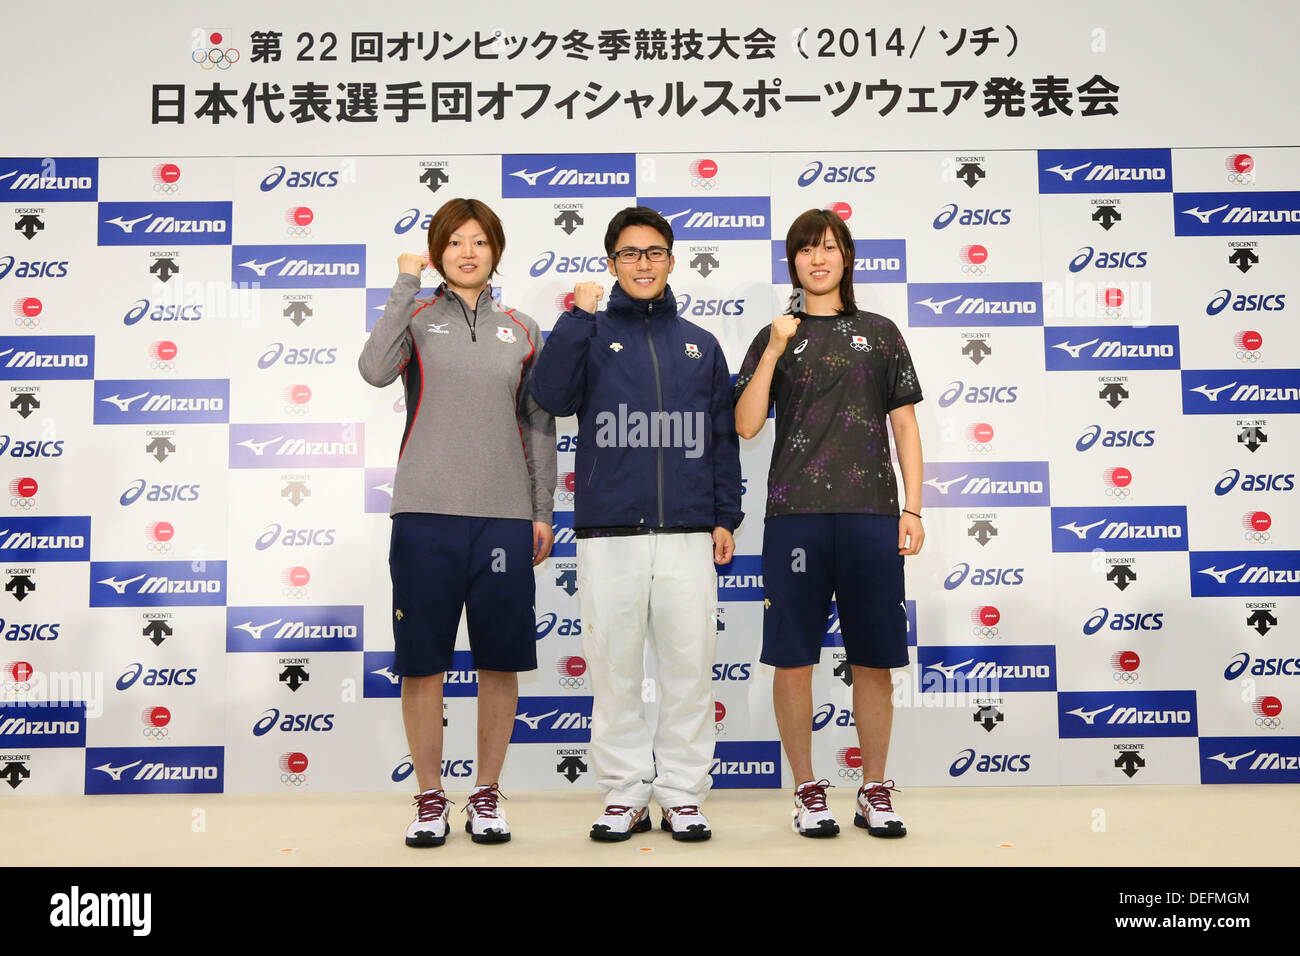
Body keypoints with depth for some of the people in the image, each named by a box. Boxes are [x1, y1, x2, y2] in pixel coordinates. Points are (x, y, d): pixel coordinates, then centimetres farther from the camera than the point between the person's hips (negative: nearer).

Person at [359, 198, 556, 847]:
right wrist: (406, 285, -8)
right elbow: (375, 370, -14)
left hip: (505, 514, 2)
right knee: (422, 662, 3)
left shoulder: (521, 331, 13)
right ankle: (430, 799, 19)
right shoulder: (417, 319, 7)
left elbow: (538, 427, 13)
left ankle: (486, 796, 21)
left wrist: (542, 512, 8)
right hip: (425, 511, -1)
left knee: (499, 661, 5)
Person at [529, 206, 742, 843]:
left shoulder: (700, 345, 16)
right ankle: (625, 794, 17)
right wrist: (579, 317, -11)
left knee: (689, 666, 3)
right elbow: (551, 396, -10)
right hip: (608, 533, -1)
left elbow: (723, 436, 15)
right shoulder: (590, 335, 9)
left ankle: (683, 794, 16)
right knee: (614, 668, 4)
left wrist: (725, 517, 8)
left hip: (688, 533, 2)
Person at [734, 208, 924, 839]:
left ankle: (875, 791, 20)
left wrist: (913, 509, 3)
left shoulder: (880, 333, 14)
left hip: (872, 513, 1)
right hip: (795, 515, 0)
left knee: (873, 660, 5)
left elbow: (905, 425, 11)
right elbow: (746, 425, 0)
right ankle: (807, 791, 17)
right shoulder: (775, 337, 11)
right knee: (793, 660, 2)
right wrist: (774, 350, -8)